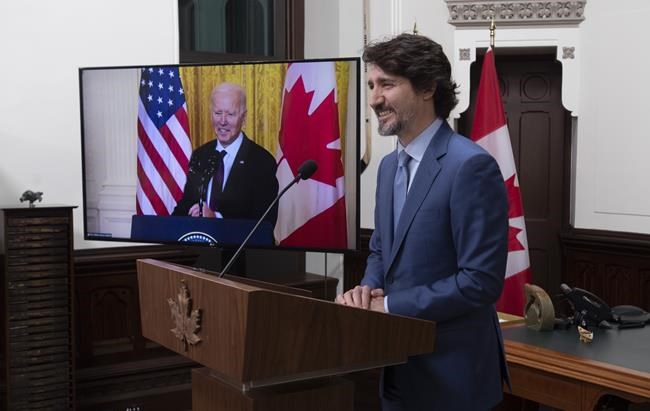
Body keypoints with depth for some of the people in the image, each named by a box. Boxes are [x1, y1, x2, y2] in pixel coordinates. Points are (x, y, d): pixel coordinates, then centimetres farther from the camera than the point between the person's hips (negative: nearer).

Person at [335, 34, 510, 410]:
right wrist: (369, 289, -3)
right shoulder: (390, 165, 9)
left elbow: (481, 281, -22)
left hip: (450, 375, -8)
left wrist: (389, 306, -18)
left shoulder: (471, 166, -19)